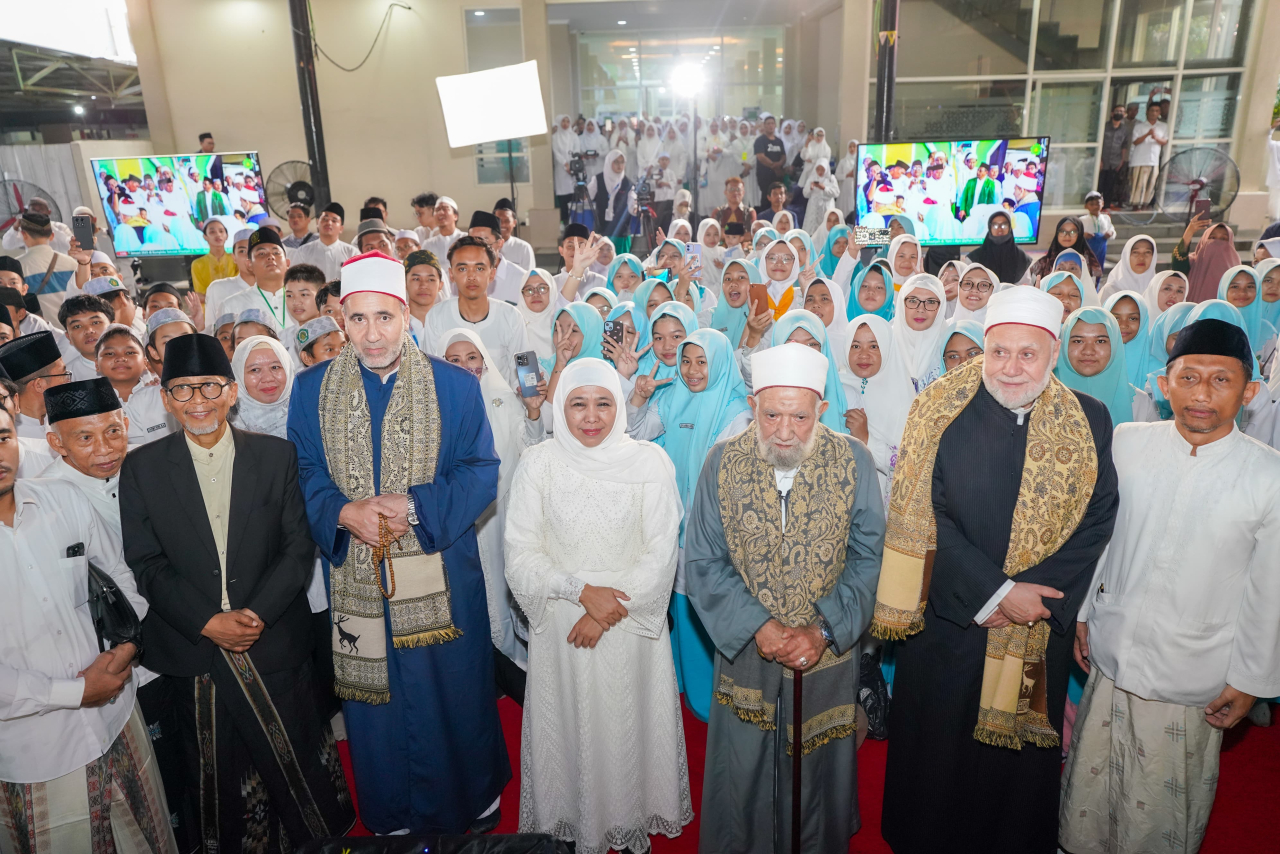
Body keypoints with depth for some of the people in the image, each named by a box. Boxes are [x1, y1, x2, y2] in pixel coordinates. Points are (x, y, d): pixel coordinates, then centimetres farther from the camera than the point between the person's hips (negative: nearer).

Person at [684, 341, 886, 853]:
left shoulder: (853, 461, -10)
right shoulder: (724, 462, -10)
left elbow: (868, 557, -7)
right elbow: (703, 562, -8)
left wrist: (823, 629, -15)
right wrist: (757, 625, -17)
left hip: (827, 655, 0)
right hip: (744, 652, 0)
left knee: (817, 776, 17)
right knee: (742, 779, 15)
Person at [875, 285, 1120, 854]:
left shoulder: (1088, 421, -2)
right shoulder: (942, 411, -8)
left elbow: (1096, 522, -4)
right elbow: (927, 516, -11)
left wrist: (1029, 599, -14)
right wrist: (998, 592, -16)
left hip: (1039, 633, 2)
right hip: (946, 623, -1)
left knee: (1021, 763, 17)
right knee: (934, 753, 13)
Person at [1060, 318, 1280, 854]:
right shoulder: (1125, 443, -5)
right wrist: (1082, 612, 10)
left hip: (1193, 680, -2)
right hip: (1111, 656, 2)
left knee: (1163, 809, 13)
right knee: (1091, 782, 17)